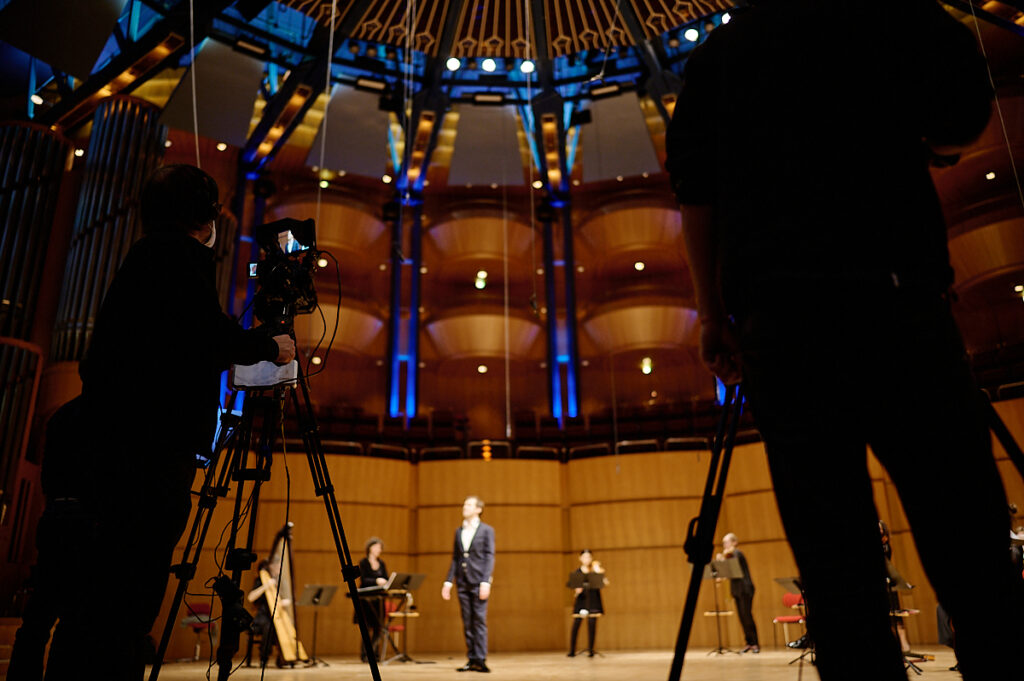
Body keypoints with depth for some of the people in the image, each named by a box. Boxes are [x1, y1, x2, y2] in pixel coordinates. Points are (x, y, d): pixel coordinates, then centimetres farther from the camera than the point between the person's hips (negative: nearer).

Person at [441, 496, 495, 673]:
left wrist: (486, 581, -14)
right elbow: (455, 558, 15)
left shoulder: (486, 530, 1)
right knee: (467, 623, 7)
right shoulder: (459, 531, 15)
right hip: (462, 583, 5)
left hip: (478, 582, -5)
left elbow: (489, 557, -4)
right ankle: (471, 659, 12)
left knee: (479, 621, -4)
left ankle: (480, 660, -1)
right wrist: (449, 581, 7)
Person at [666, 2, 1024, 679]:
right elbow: (963, 119, 11)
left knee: (834, 570, 1)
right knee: (969, 550, 1)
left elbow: (694, 193, 14)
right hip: (888, 292, -2)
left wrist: (713, 314, 15)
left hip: (773, 312, 3)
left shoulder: (712, 55, 21)